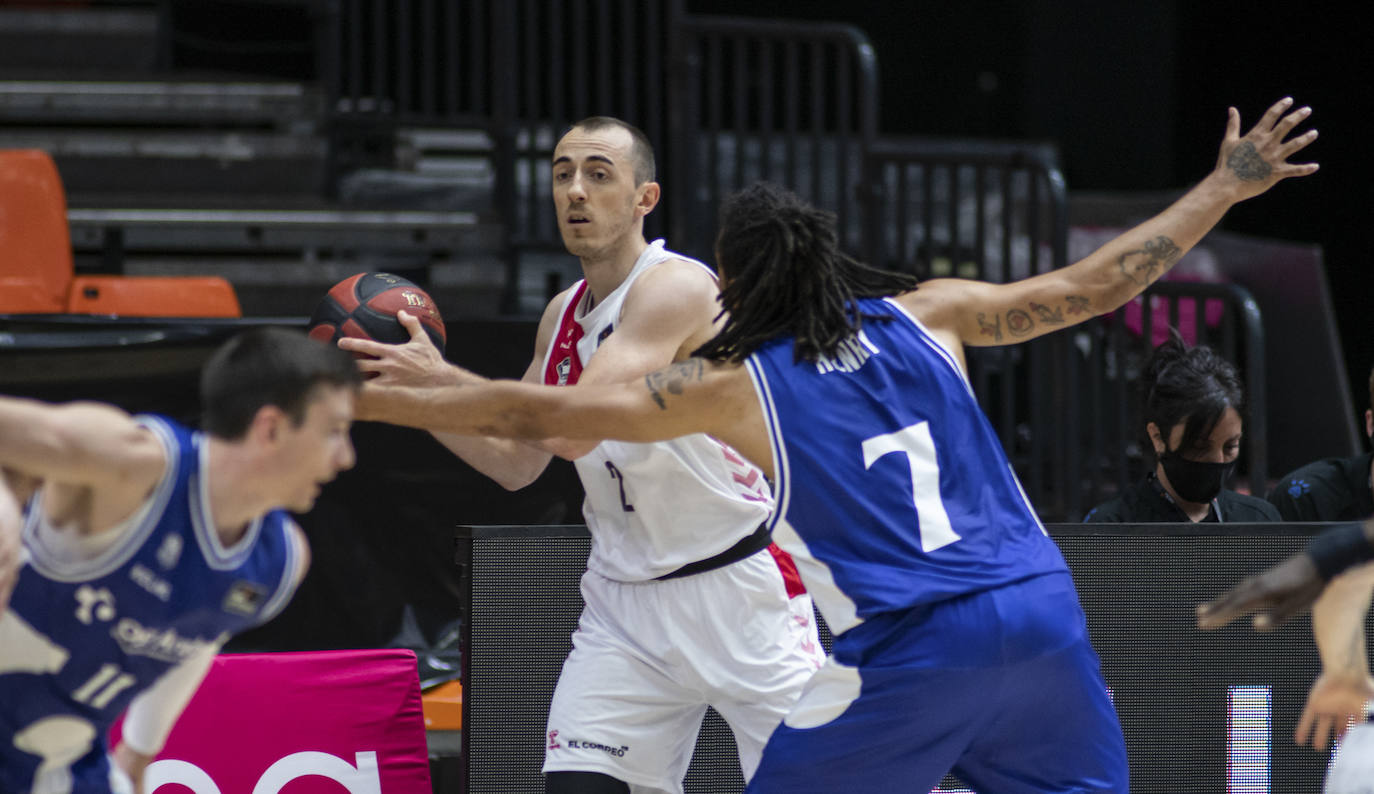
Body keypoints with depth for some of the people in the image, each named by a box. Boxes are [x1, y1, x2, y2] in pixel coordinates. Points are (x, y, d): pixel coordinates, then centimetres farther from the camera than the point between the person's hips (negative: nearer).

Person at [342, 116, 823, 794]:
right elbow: (516, 464, 16)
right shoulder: (563, 315, 8)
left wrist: (441, 379, -27)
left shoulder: (676, 287, -17)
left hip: (736, 590, -7)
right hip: (624, 604, 7)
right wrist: (414, 396, 3)